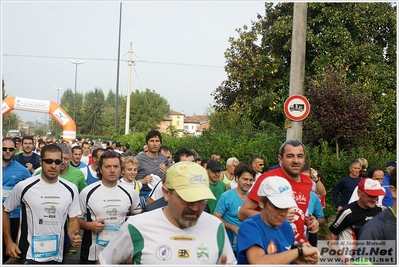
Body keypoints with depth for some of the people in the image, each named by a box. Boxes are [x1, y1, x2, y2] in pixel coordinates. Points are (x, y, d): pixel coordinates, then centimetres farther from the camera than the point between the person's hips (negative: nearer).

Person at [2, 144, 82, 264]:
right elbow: (5, 211, 4)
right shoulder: (24, 187, -8)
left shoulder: (71, 189, -1)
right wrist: (8, 241, -2)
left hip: (56, 256, 3)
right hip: (29, 255, -3)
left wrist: (73, 236, -15)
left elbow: (73, 219, 6)